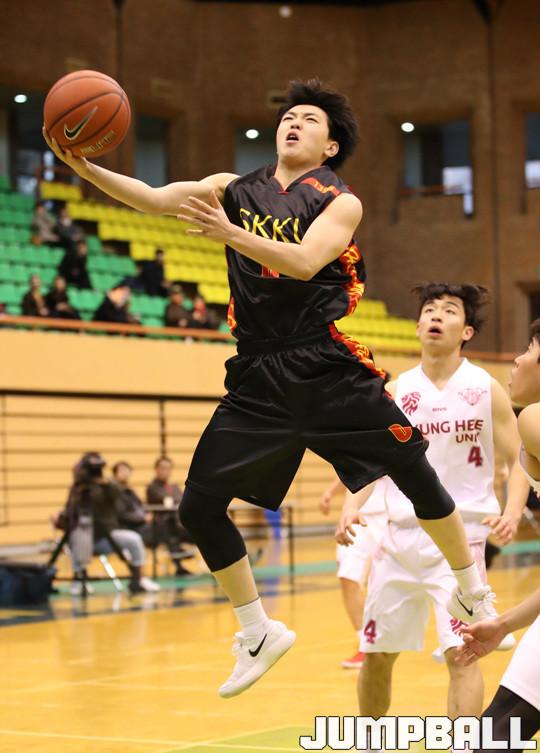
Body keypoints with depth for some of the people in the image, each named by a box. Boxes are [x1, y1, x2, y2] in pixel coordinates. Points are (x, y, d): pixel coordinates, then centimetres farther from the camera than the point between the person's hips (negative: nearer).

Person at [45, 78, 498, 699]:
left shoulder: (340, 203, -1)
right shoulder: (234, 189, 10)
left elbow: (303, 263, -20)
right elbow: (152, 199, -2)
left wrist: (229, 233, -33)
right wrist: (82, 166, -17)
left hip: (331, 372, -3)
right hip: (258, 378, 4)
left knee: (417, 476, -1)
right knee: (198, 508, -1)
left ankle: (472, 595, 22)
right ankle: (260, 634, 16)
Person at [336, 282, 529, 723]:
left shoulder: (486, 389, -1)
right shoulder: (395, 392, 6)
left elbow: (517, 462, -1)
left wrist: (512, 513, -20)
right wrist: (351, 508, -7)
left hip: (460, 536, -3)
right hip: (401, 534, 4)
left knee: (460, 651, -16)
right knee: (377, 654, 11)